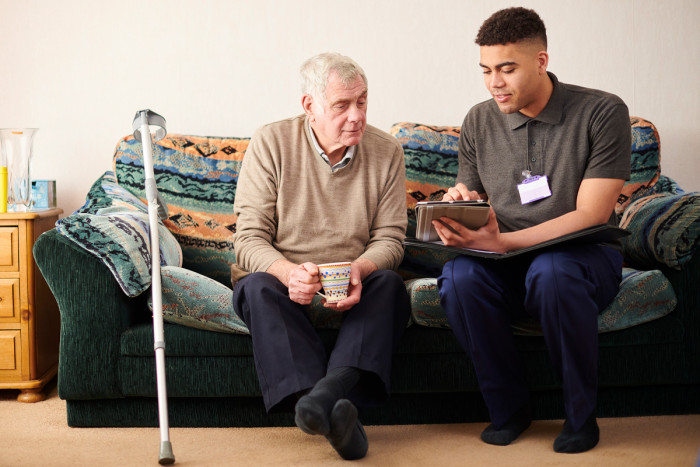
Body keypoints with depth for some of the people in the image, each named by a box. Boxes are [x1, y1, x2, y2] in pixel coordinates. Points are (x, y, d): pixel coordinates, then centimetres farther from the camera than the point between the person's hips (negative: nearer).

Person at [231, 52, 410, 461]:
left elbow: (390, 239, 0)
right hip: (280, 277, -1)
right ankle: (333, 408, -48)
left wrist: (359, 269, -25)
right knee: (257, 286, -34)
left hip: (353, 288, 2)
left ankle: (327, 393, -51)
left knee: (390, 284, -30)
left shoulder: (387, 151, 1)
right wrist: (288, 273, -32)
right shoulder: (271, 143, -6)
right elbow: (249, 238, -9)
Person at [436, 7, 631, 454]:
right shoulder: (479, 122, 6)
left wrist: (502, 242, -26)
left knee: (552, 272, -38)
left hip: (584, 255, -3)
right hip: (505, 265, 3)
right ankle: (509, 406, -9)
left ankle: (581, 415, -14)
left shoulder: (602, 112, -7)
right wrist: (456, 203, -14)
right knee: (460, 275, -30)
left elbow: (590, 216, -14)